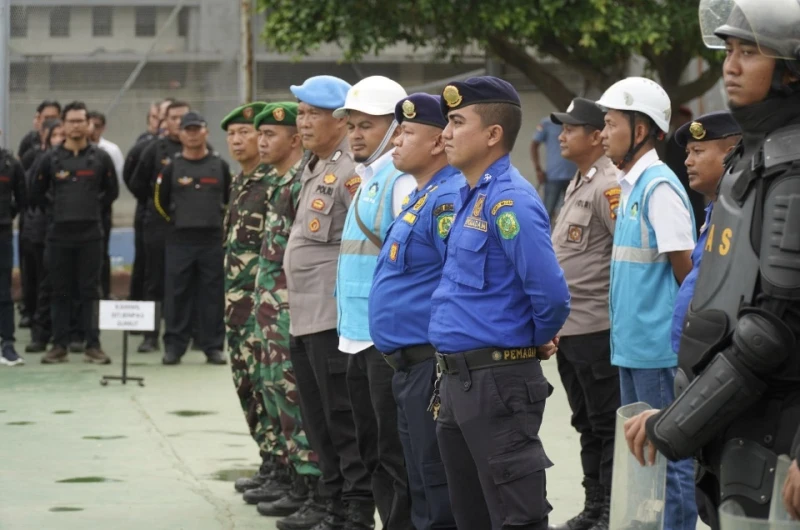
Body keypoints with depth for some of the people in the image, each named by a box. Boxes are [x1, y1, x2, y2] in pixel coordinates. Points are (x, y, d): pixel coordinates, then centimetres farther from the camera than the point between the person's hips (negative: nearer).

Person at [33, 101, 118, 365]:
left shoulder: (100, 158, 4)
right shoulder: (50, 158, 4)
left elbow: (112, 191, 12)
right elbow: (37, 194, 10)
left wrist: (95, 209, 5)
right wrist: (56, 210, 6)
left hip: (90, 234, -1)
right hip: (59, 234, 1)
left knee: (90, 291, 0)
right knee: (60, 291, 4)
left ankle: (92, 345, 4)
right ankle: (59, 345, 8)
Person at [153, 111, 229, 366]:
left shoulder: (220, 166, 6)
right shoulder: (172, 168, 4)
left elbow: (231, 199, 14)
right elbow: (160, 200, 11)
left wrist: (219, 220, 9)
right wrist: (178, 220, 10)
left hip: (213, 239, 0)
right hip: (179, 240, 0)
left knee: (213, 294, 2)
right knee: (176, 294, 0)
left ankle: (213, 347, 8)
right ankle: (173, 346, 6)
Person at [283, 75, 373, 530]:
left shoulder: (351, 172, -13)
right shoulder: (314, 170, 17)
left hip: (335, 316, -10)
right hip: (305, 316, 10)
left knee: (344, 421, -5)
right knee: (319, 422, 15)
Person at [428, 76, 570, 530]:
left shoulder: (510, 200, -17)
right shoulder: (470, 197, 12)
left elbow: (551, 292, -24)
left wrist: (539, 341, -5)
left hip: (498, 382, -10)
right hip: (459, 380, 10)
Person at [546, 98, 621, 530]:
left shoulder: (608, 186, -14)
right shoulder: (578, 185, 15)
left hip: (597, 328, -10)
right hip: (569, 328, 10)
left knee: (606, 425, -2)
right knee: (588, 425, 16)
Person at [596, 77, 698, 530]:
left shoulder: (659, 187, -15)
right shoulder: (631, 186, 13)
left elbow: (685, 270, -17)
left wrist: (675, 324, -8)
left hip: (658, 347, -10)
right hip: (633, 344, 10)